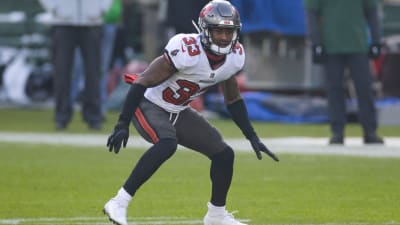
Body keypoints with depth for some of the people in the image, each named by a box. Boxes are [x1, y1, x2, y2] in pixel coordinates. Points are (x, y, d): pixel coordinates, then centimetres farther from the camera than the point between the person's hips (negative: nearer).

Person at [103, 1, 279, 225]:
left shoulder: (234, 57, -8)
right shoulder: (186, 52, -31)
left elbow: (233, 100, 10)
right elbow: (143, 83, -26)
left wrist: (253, 138, 8)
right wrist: (122, 124, -28)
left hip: (178, 113, 8)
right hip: (149, 106, -8)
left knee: (224, 154, 4)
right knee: (167, 144, -36)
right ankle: (119, 204, -31)